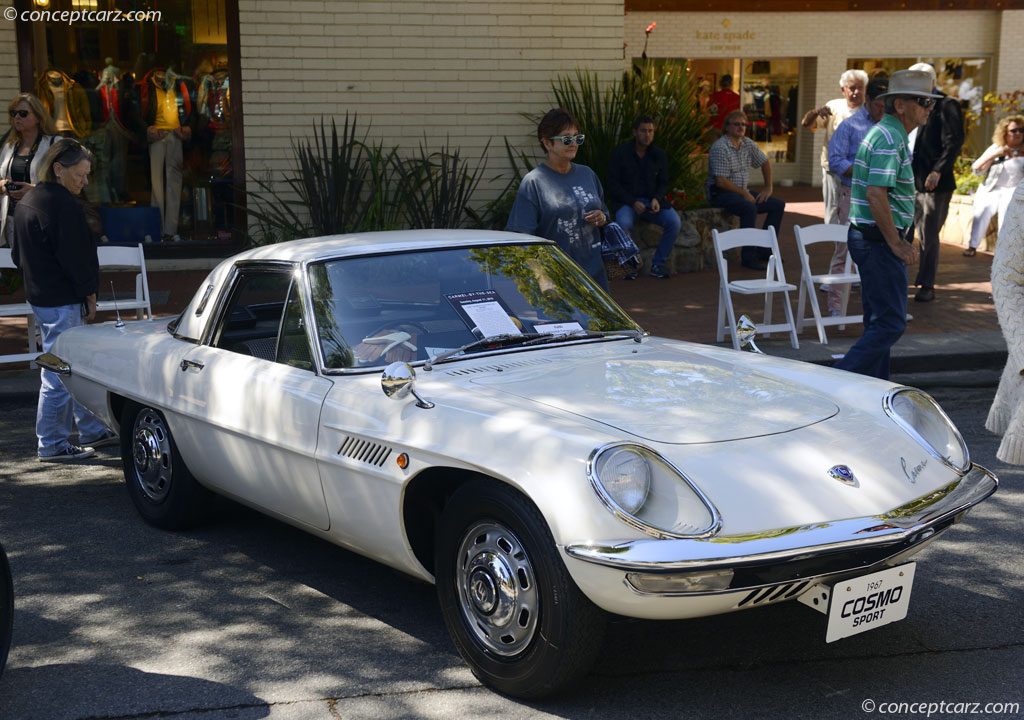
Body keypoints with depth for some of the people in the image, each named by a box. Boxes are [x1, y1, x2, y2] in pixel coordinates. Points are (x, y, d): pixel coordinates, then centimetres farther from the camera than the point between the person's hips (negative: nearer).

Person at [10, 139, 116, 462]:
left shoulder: (26, 202, 15)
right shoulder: (63, 204, -17)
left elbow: (18, 254, 21)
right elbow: (77, 257, -18)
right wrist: (89, 295, -7)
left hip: (39, 295, 11)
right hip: (62, 302, -11)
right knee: (59, 374, -3)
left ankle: (91, 431, 26)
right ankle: (52, 445, 3)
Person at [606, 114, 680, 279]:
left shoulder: (659, 155, 8)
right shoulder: (621, 153, -3)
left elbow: (663, 183, 14)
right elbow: (613, 184, -4)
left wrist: (656, 199, -9)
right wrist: (633, 203, -16)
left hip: (651, 200, 3)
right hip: (625, 201, -3)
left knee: (674, 221, -24)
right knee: (624, 223, -37)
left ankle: (658, 264, -9)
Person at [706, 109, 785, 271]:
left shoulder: (748, 144, 7)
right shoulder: (720, 148, -17)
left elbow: (765, 162, 23)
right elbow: (721, 181, -21)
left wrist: (768, 187, 14)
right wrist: (744, 194, -16)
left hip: (742, 192, 9)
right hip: (721, 194, -9)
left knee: (778, 205, 1)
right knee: (750, 208, -36)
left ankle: (763, 251, 1)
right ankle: (749, 257, -29)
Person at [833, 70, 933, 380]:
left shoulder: (887, 133, 17)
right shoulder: (890, 138, -16)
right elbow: (876, 195, -26)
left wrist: (898, 239, 19)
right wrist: (896, 244, -20)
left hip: (868, 238, 11)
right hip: (878, 241, -11)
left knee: (879, 322, 15)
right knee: (890, 324, -9)